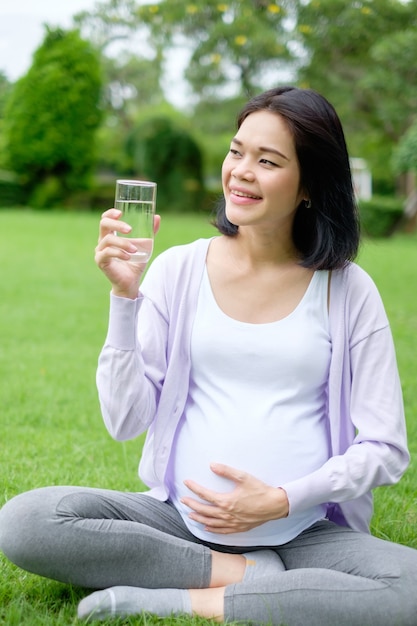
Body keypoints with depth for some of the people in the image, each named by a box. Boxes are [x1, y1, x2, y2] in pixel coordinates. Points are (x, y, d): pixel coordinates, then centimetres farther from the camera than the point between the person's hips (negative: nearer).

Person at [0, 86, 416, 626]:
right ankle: (249, 576, -13)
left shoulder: (348, 291, 0)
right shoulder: (179, 269, 3)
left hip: (304, 532, 0)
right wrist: (125, 296, -12)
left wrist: (282, 500, -12)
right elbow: (125, 422, -1)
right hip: (178, 517, 1)